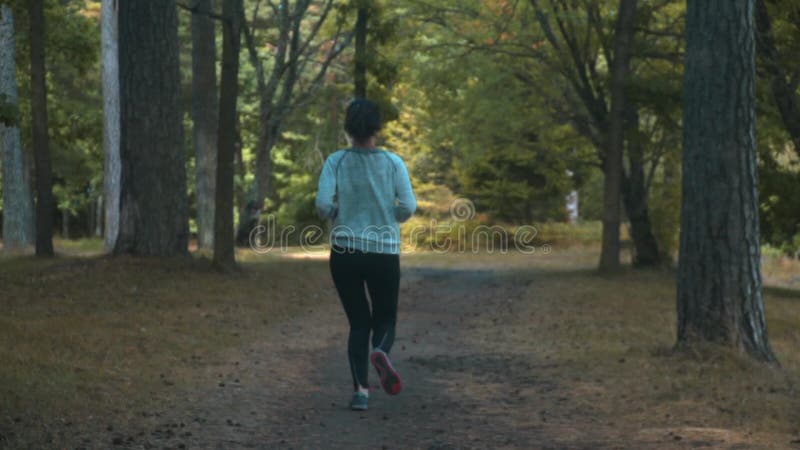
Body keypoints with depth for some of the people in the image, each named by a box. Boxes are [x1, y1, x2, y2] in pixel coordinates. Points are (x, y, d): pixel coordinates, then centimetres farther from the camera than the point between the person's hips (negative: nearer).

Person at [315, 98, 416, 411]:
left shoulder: (336, 162, -5)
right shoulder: (393, 162, -4)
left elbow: (323, 204, -14)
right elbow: (408, 207, -8)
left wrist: (336, 217, 8)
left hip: (344, 253, 1)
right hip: (385, 253, -1)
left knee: (358, 322, 14)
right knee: (385, 318, 15)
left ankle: (361, 389, 1)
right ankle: (381, 351, -19)